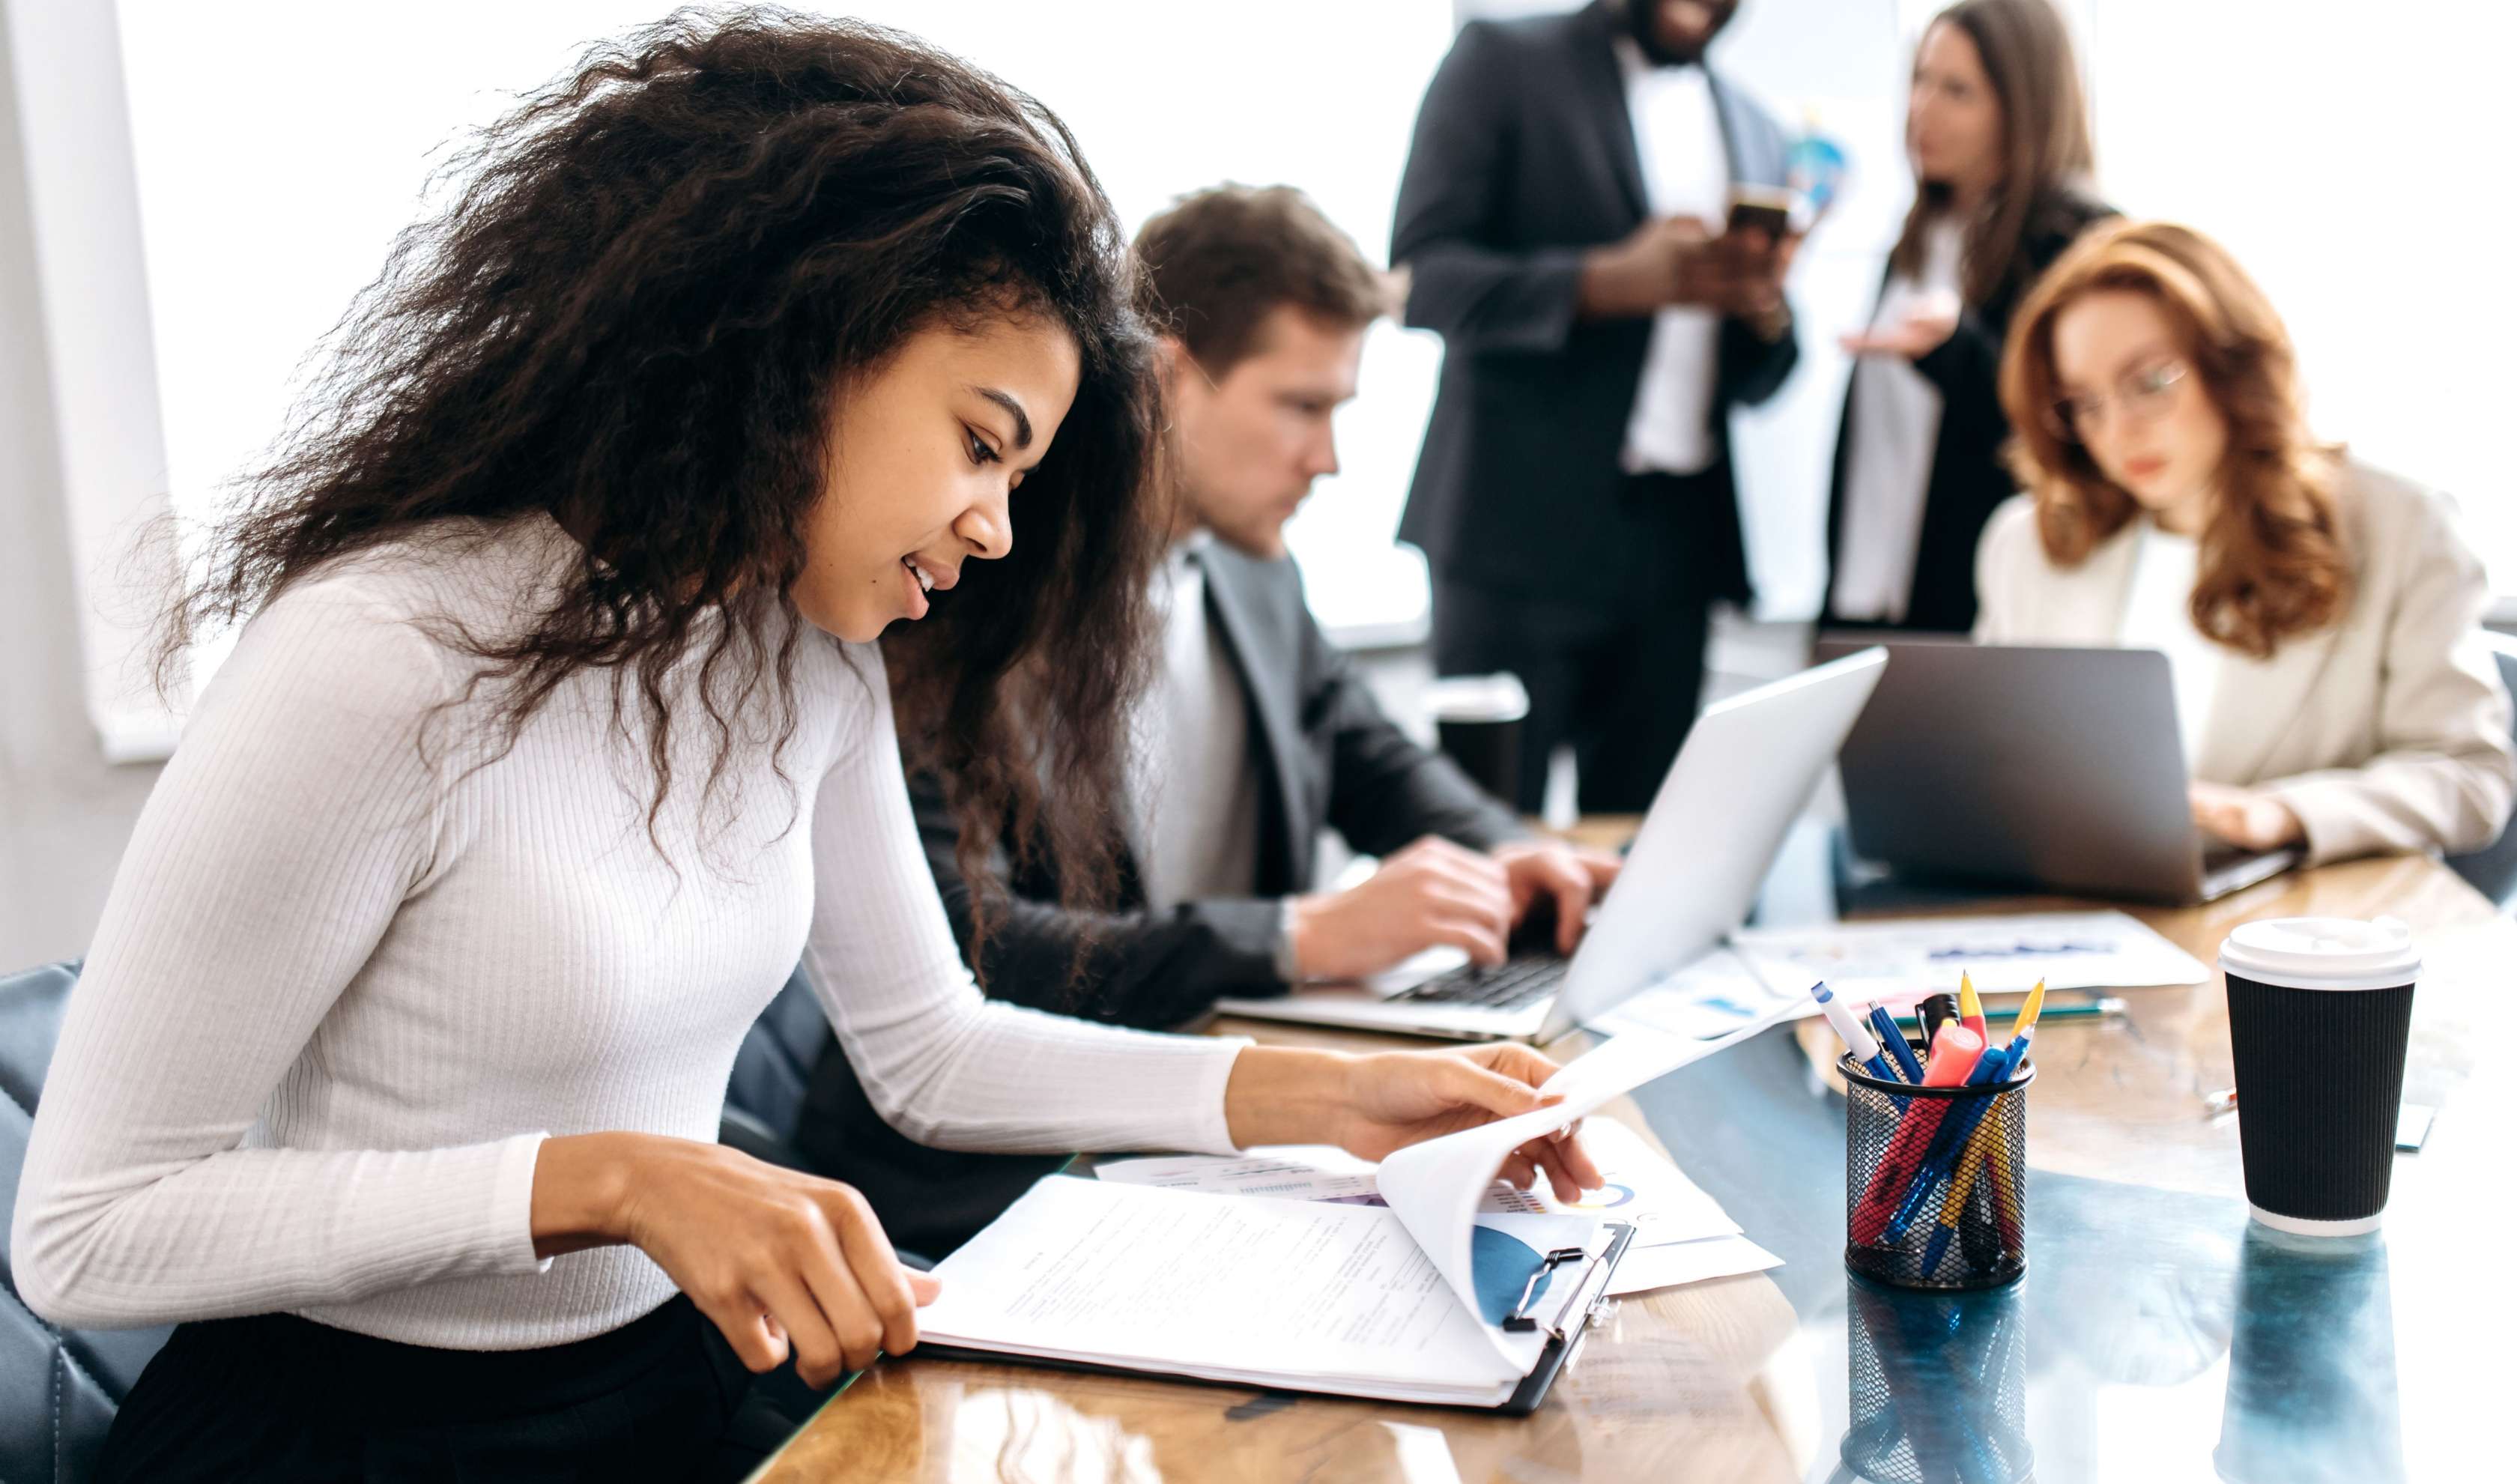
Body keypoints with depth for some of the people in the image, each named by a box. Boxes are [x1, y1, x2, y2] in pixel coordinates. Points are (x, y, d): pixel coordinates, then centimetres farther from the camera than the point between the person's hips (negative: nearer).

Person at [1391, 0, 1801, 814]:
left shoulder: (1754, 132, 17)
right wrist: (1613, 282, -20)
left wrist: (1766, 310, -5)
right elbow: (1420, 273, -8)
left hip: (1676, 541, 5)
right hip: (1524, 528, -5)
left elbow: (1755, 380, 18)